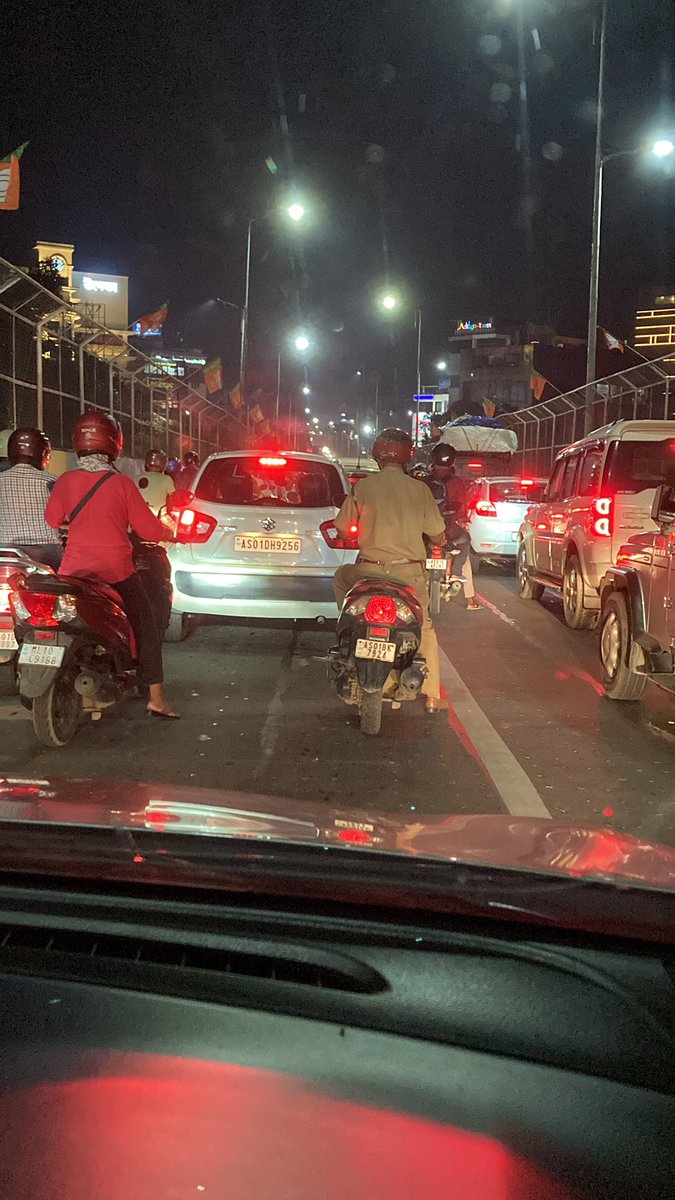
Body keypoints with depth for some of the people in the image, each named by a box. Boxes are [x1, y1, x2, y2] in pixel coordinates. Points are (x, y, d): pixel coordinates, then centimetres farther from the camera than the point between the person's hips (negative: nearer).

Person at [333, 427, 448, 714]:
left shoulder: (363, 486, -3)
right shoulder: (419, 489, -1)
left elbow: (343, 528, 4)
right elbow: (438, 537, 2)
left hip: (370, 570, 0)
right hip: (410, 573, 1)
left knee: (342, 576, 33)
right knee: (425, 630, 19)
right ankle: (432, 696, 14)